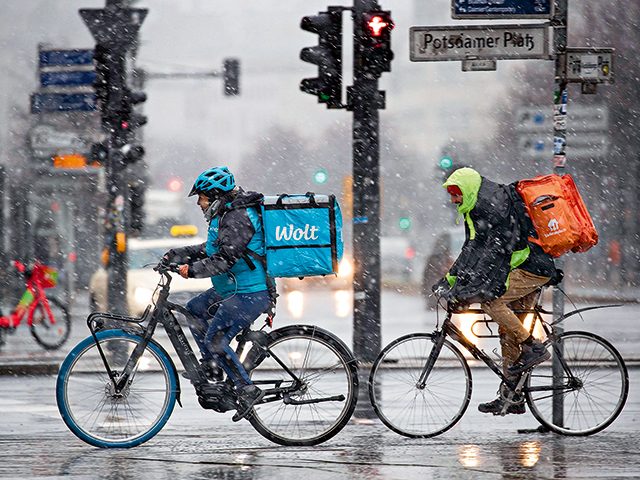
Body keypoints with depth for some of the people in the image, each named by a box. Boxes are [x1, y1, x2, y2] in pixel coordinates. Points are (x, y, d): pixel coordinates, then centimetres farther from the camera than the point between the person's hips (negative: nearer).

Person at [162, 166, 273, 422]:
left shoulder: (237, 219, -20)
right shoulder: (227, 215, 14)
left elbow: (225, 259, -28)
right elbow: (210, 249, 23)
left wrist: (192, 269, -28)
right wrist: (176, 255, 17)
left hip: (249, 295, -11)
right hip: (233, 289, 11)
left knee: (215, 340, -13)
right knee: (194, 309, 19)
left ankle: (247, 390, -8)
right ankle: (211, 368, 20)